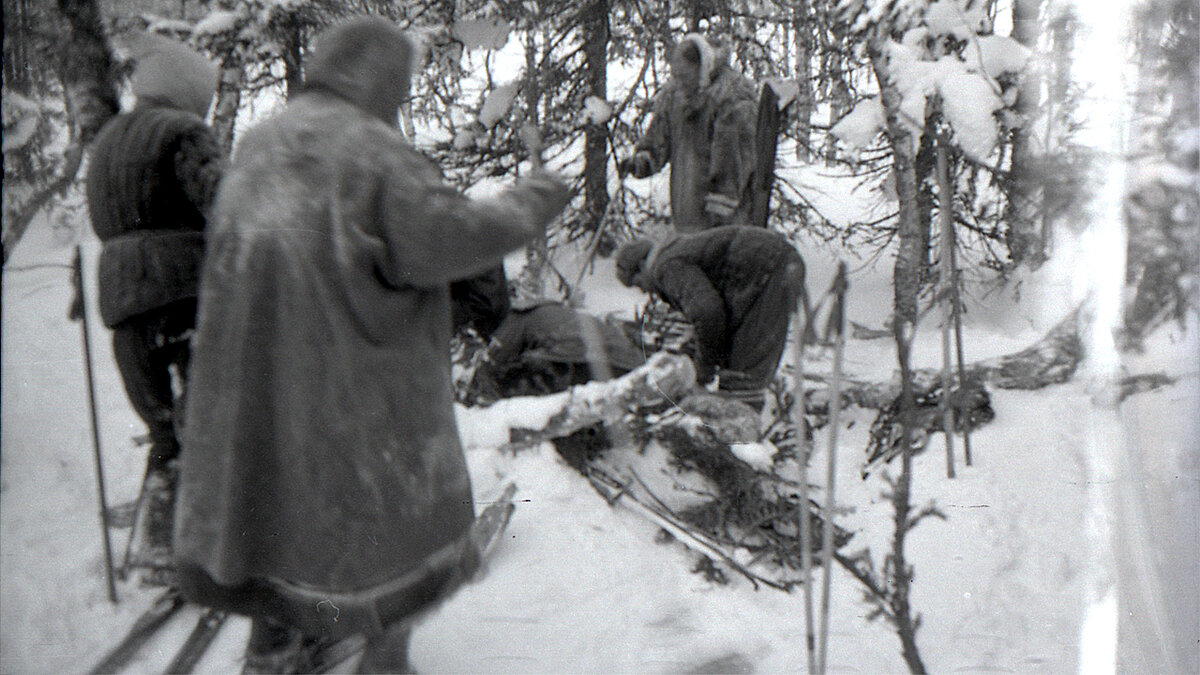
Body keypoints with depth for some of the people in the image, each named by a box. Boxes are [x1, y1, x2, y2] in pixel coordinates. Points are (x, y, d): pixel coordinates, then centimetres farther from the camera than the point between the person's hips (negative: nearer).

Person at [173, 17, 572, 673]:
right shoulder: (373, 148, -14)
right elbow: (449, 236, -22)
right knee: (389, 497, 12)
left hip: (258, 374, 6)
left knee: (274, 492, 19)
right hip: (355, 381, -6)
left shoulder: (258, 143, 7)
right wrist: (533, 199, -6)